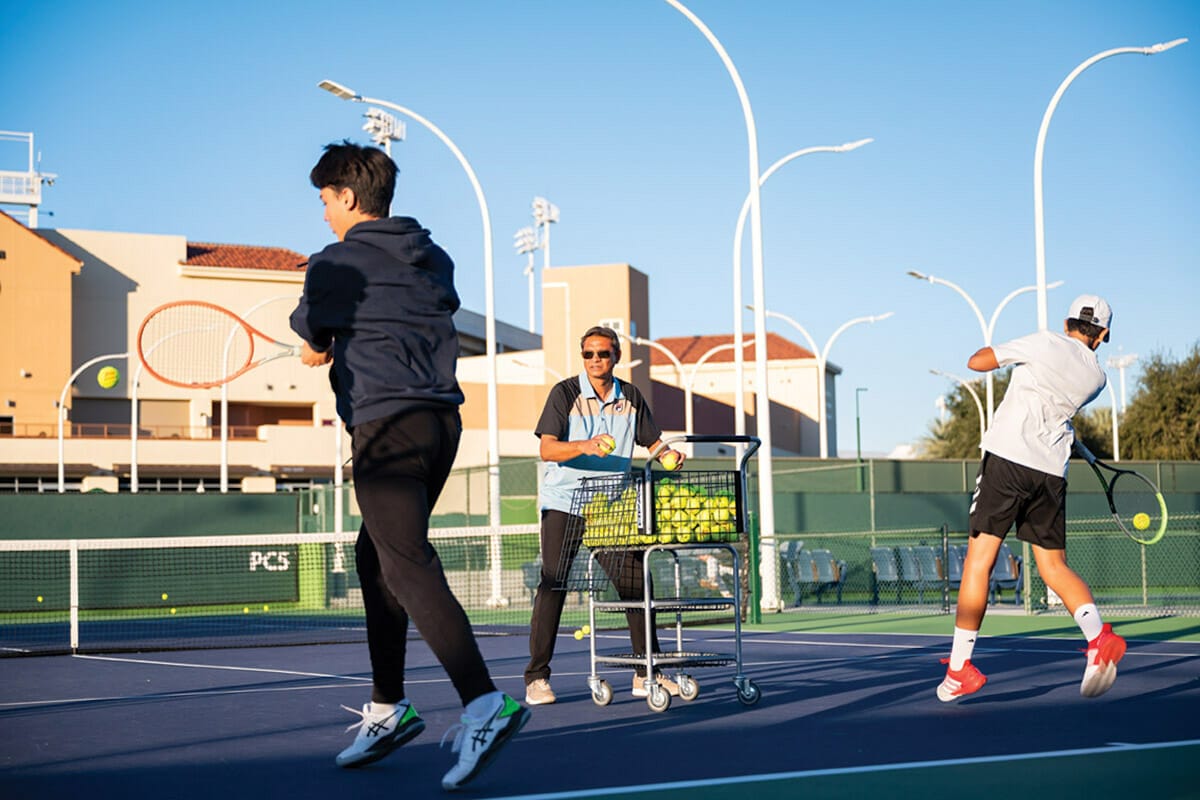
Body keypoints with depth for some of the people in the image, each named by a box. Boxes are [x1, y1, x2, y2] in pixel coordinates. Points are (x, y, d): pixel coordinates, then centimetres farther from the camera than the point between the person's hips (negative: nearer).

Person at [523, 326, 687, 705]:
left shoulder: (630, 397, 7)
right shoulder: (565, 393, -6)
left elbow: (652, 442, 15)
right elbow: (546, 449, -15)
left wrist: (668, 456, -7)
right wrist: (584, 447, -33)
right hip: (564, 502, -4)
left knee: (635, 581, 0)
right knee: (553, 584, -10)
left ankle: (646, 673, 9)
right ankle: (537, 678, -5)